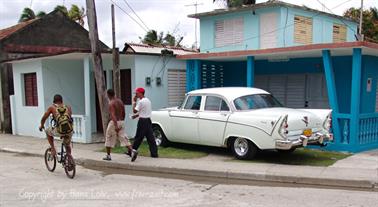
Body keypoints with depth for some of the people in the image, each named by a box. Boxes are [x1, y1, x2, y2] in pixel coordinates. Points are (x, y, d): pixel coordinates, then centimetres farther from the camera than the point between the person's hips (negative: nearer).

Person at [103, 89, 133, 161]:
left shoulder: (111, 103, -13)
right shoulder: (120, 101, 10)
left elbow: (113, 115, -22)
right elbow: (123, 113, 16)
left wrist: (115, 125, -28)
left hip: (114, 122, -6)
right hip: (121, 121, 6)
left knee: (109, 139, 9)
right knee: (123, 137, 4)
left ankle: (108, 155, 17)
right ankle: (131, 151, -14)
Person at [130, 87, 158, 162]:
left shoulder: (141, 101, -16)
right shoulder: (148, 100, 13)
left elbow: (134, 111, -12)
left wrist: (134, 102, -5)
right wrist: (136, 115, 18)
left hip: (143, 121, -8)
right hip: (148, 120, 8)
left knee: (138, 137, 1)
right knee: (150, 137, 7)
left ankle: (134, 150, 9)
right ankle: (154, 153, 7)